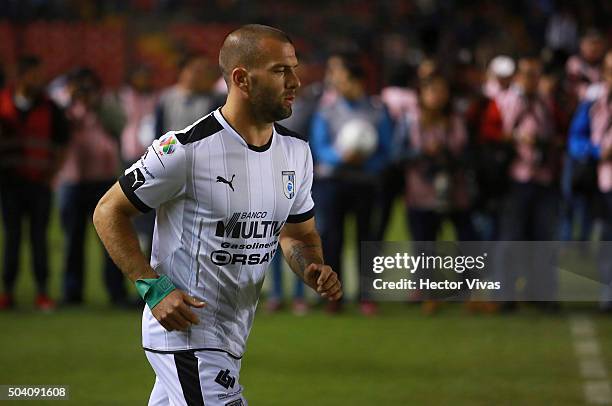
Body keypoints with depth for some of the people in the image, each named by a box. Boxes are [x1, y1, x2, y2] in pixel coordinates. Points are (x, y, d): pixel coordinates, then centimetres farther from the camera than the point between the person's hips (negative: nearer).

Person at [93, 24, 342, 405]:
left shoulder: (296, 151, 6)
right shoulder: (186, 149, -17)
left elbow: (297, 234, 19)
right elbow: (109, 213, -9)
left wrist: (315, 270, -4)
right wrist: (154, 287, -17)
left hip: (231, 340, 8)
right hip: (184, 328, -8)